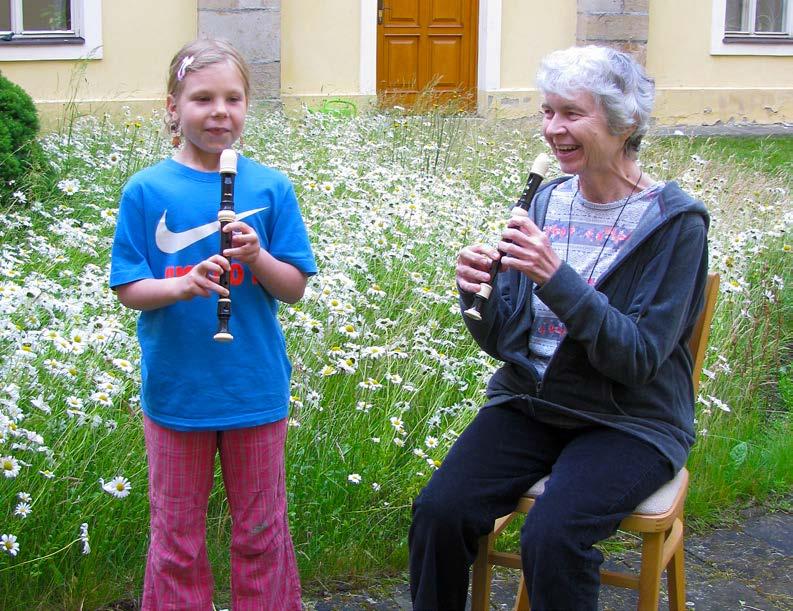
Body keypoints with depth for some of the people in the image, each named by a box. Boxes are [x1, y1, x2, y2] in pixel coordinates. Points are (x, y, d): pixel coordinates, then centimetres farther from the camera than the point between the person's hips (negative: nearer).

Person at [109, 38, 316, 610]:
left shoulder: (270, 187, -3)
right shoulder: (146, 190, -6)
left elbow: (295, 288, 0)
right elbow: (128, 289, -4)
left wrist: (257, 256, -20)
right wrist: (183, 286, -22)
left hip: (256, 388, 1)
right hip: (175, 390, 0)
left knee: (261, 532, 14)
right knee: (177, 537, 13)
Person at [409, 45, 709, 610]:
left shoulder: (674, 223, -10)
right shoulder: (548, 200, 4)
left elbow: (639, 358, -18)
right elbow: (503, 340, 6)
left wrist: (557, 279, -28)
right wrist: (478, 294, -17)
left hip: (630, 420, -4)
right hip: (528, 402, 5)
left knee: (552, 537, -29)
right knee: (438, 510, -17)